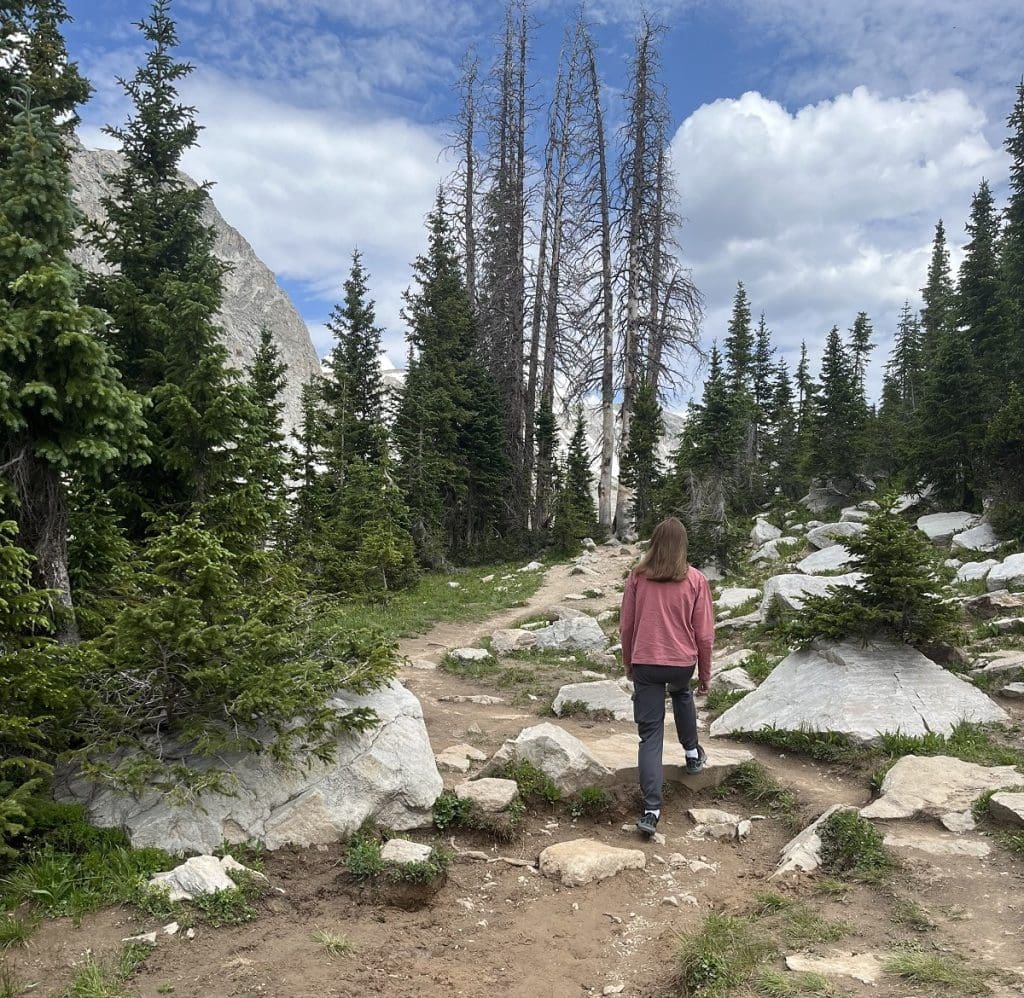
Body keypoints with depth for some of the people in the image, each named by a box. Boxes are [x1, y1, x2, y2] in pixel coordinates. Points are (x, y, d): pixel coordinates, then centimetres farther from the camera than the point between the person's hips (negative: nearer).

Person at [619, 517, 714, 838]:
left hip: (645, 663, 0)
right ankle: (692, 753, 44)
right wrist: (705, 673, 11)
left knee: (650, 735, 4)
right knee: (682, 694, 36)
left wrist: (628, 663, 17)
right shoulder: (695, 580, -6)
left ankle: (651, 809, -1)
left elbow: (626, 626, 3)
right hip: (682, 662, 1)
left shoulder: (637, 577, -4)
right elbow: (704, 634, -2)